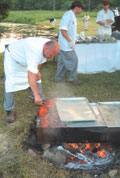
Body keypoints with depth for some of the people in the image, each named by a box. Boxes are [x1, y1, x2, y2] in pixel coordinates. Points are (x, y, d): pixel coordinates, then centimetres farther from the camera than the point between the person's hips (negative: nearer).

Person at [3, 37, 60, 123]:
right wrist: (36, 95, -55)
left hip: (25, 58, 8)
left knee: (37, 78, 7)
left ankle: (41, 100, 25)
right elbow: (31, 75, -53)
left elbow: (42, 58, 4)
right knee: (10, 84, -13)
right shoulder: (35, 51, -46)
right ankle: (9, 110, 1)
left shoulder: (49, 45, -19)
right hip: (12, 57, -8)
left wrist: (38, 71, 0)